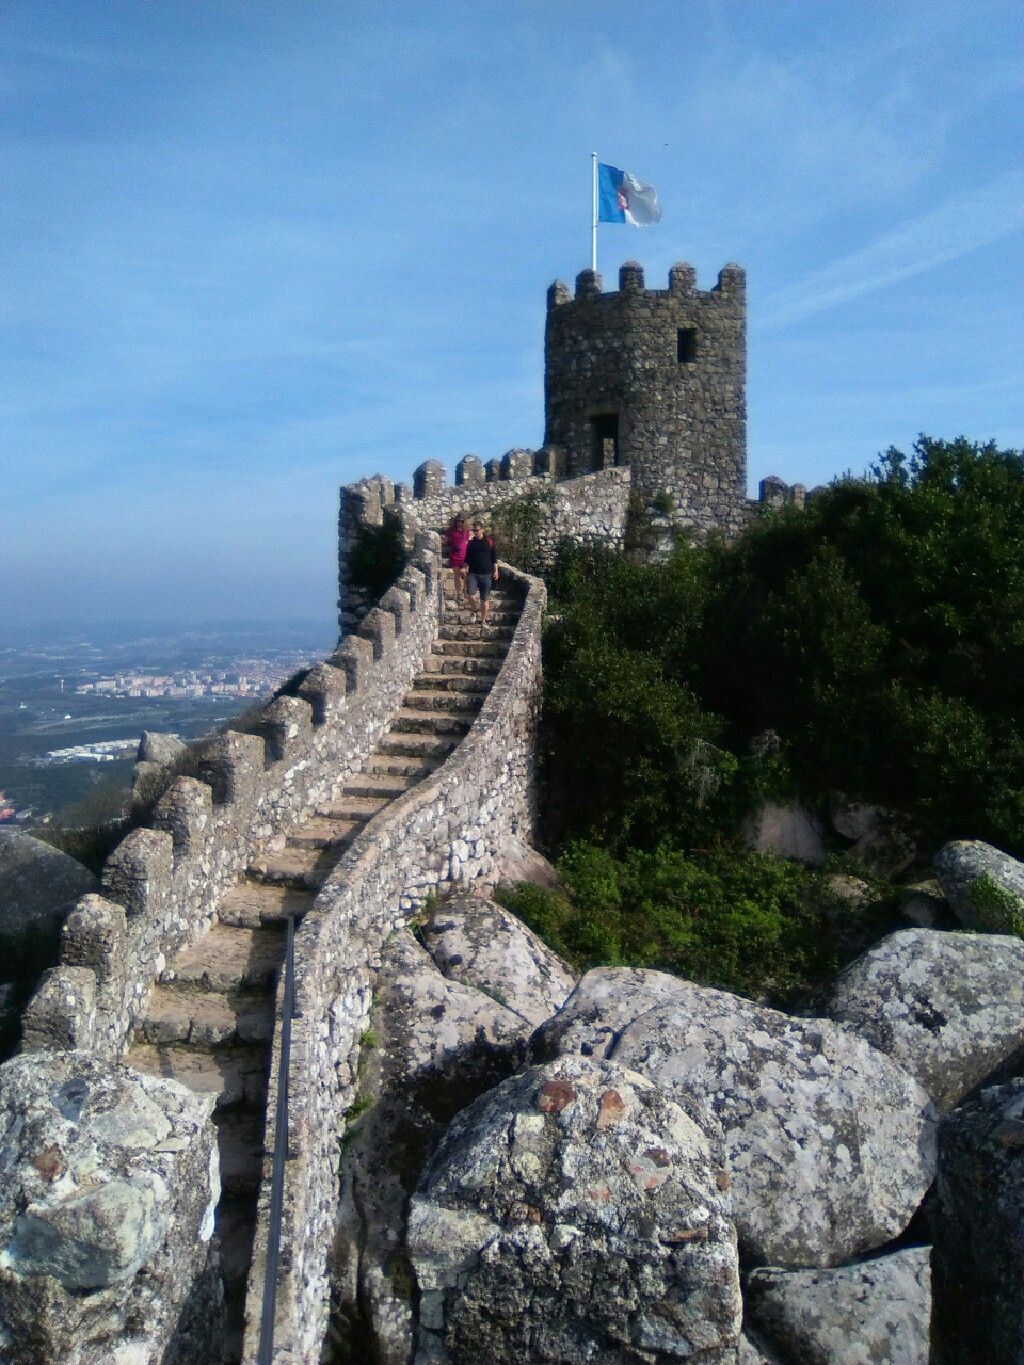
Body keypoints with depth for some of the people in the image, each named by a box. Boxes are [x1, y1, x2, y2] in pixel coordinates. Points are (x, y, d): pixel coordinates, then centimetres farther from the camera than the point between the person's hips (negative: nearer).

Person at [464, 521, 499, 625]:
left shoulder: (489, 541, 2)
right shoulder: (471, 543, 7)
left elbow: (494, 557, 5)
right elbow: (467, 559, 14)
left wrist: (495, 570, 2)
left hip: (486, 574, -1)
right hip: (472, 573, 1)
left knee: (484, 599, 3)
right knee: (469, 594, -19)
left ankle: (483, 620, 15)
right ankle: (474, 607, 12)